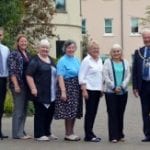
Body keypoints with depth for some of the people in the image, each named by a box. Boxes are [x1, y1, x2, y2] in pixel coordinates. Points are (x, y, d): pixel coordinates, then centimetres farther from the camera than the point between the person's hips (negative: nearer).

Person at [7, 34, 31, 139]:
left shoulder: (28, 55, 15)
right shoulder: (14, 54, -5)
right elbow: (12, 71, -11)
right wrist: (16, 85, -18)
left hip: (27, 85, 7)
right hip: (18, 85, -7)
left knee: (24, 110, 9)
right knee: (18, 109, -5)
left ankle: (21, 131, 16)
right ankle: (17, 133, 0)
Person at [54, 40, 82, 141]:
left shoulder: (77, 60, 12)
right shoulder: (62, 61, -7)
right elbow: (60, 77, -12)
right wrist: (63, 91, -19)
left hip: (77, 88, 7)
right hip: (68, 87, -6)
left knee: (75, 111, 9)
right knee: (69, 111, -5)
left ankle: (71, 132, 18)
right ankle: (68, 134, 5)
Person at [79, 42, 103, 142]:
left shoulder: (100, 60, 13)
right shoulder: (86, 60, -8)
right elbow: (81, 76, -11)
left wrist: (101, 88, 15)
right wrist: (84, 90, -15)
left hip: (97, 89, 7)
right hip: (90, 89, -7)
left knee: (94, 112, 10)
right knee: (90, 112, -4)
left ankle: (90, 133, 19)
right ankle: (88, 135, 2)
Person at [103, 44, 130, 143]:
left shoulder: (125, 62, 9)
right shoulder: (107, 62, 0)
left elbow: (128, 76, 3)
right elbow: (106, 77, -7)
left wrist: (121, 86, -10)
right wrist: (114, 87, -13)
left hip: (123, 92, 3)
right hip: (110, 92, -3)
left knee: (121, 113, 8)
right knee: (112, 114, -3)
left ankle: (120, 135, 17)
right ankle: (113, 136, 1)